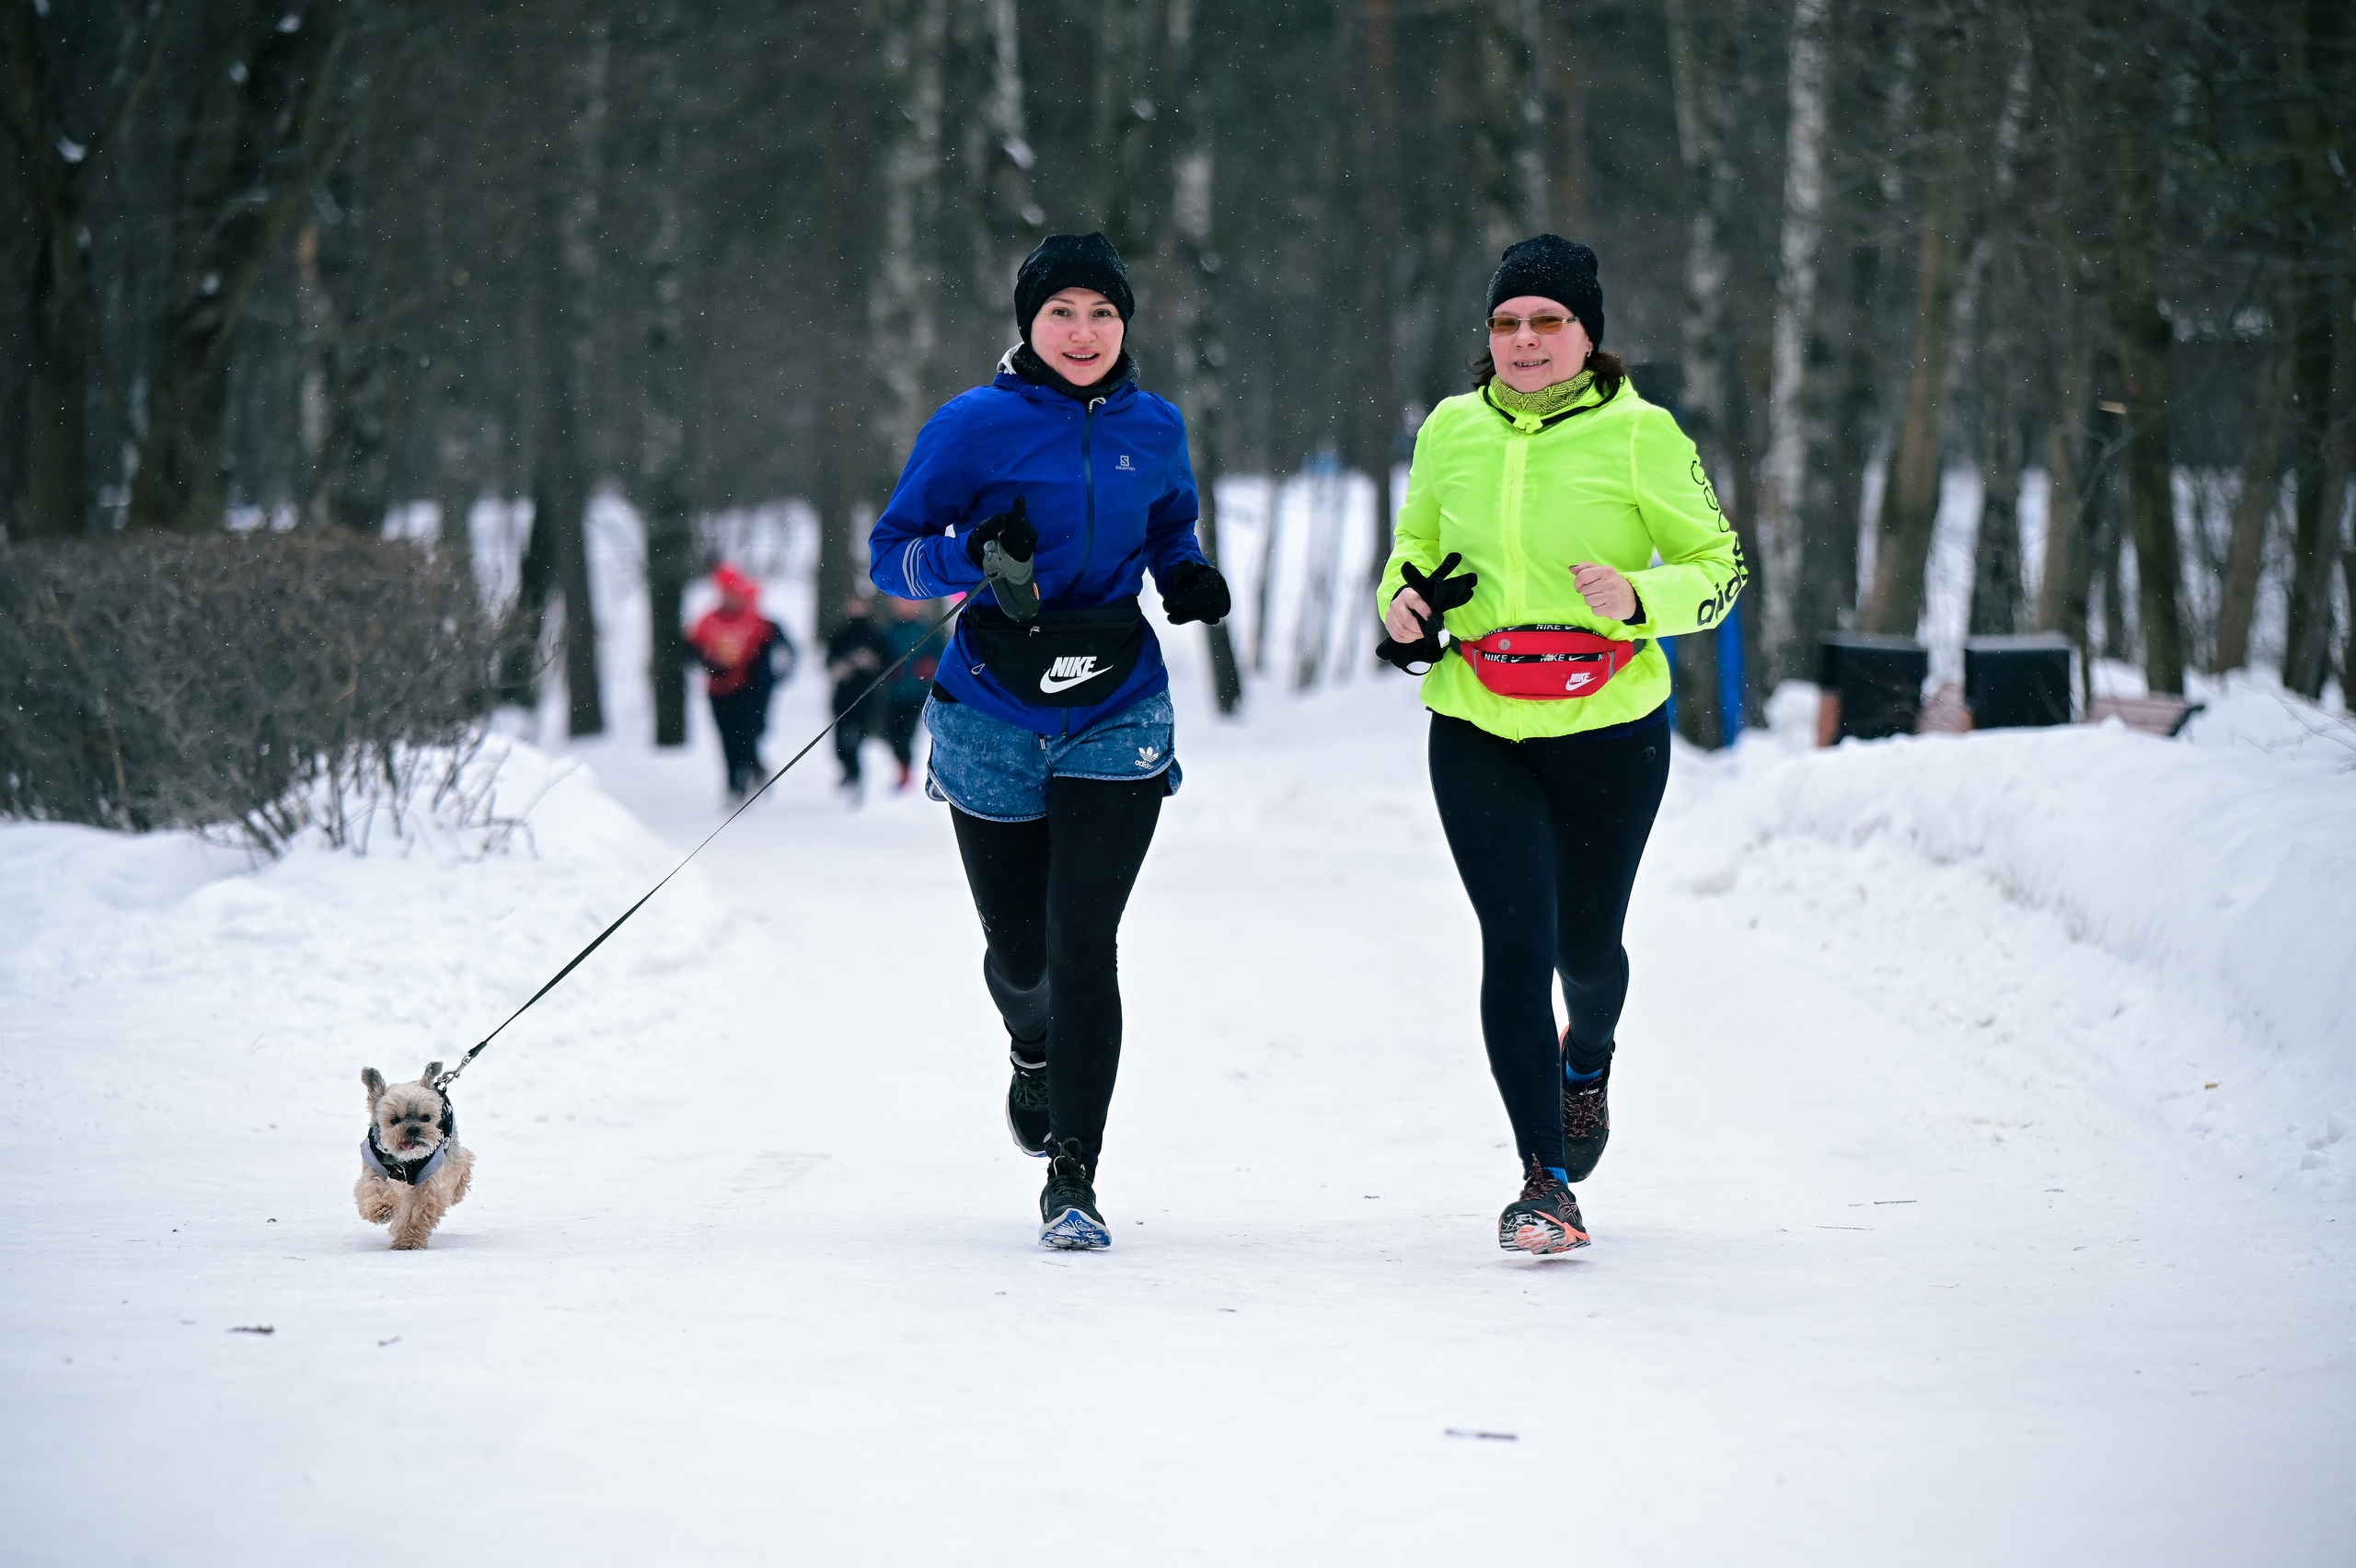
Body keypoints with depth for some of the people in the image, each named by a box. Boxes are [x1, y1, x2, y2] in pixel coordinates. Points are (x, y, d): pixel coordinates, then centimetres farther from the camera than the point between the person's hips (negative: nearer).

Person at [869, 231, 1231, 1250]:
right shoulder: (975, 425, -5)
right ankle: (1034, 1052, 48)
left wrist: (1188, 576, 1)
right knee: (1019, 950, 9)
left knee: (1082, 939, -13)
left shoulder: (1153, 429, 5)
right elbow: (892, 556, -4)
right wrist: (972, 556, -24)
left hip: (1116, 716, 1)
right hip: (995, 721, -1)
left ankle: (1072, 1182, -9)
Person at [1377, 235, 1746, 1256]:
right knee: (1515, 941, -11)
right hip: (1479, 731, 2)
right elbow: (1416, 540, 20)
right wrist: (1404, 597, -2)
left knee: (1586, 943, 10)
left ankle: (1588, 1059, 48)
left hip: (1610, 728, -1)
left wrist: (1639, 597, -21)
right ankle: (1547, 1183, -5)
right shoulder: (1452, 432, 3)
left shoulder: (1639, 434, -7)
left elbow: (1720, 563, -2)